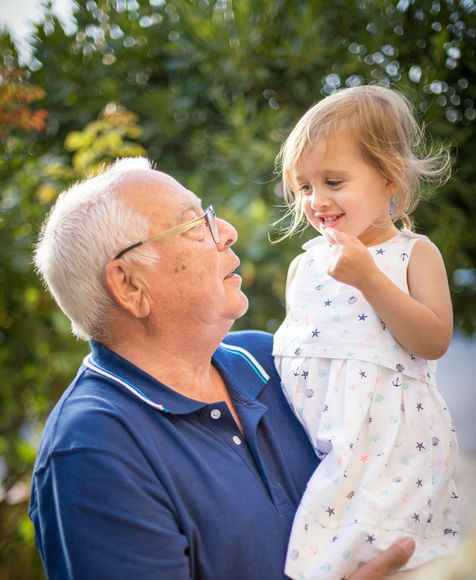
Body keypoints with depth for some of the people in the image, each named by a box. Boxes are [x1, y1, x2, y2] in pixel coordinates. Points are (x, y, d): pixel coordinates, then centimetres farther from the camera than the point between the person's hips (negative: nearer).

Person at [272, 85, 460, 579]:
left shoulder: (414, 254, 0)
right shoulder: (304, 264, 12)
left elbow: (433, 342, -12)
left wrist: (369, 278, -18)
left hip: (386, 436, -4)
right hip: (315, 439, 4)